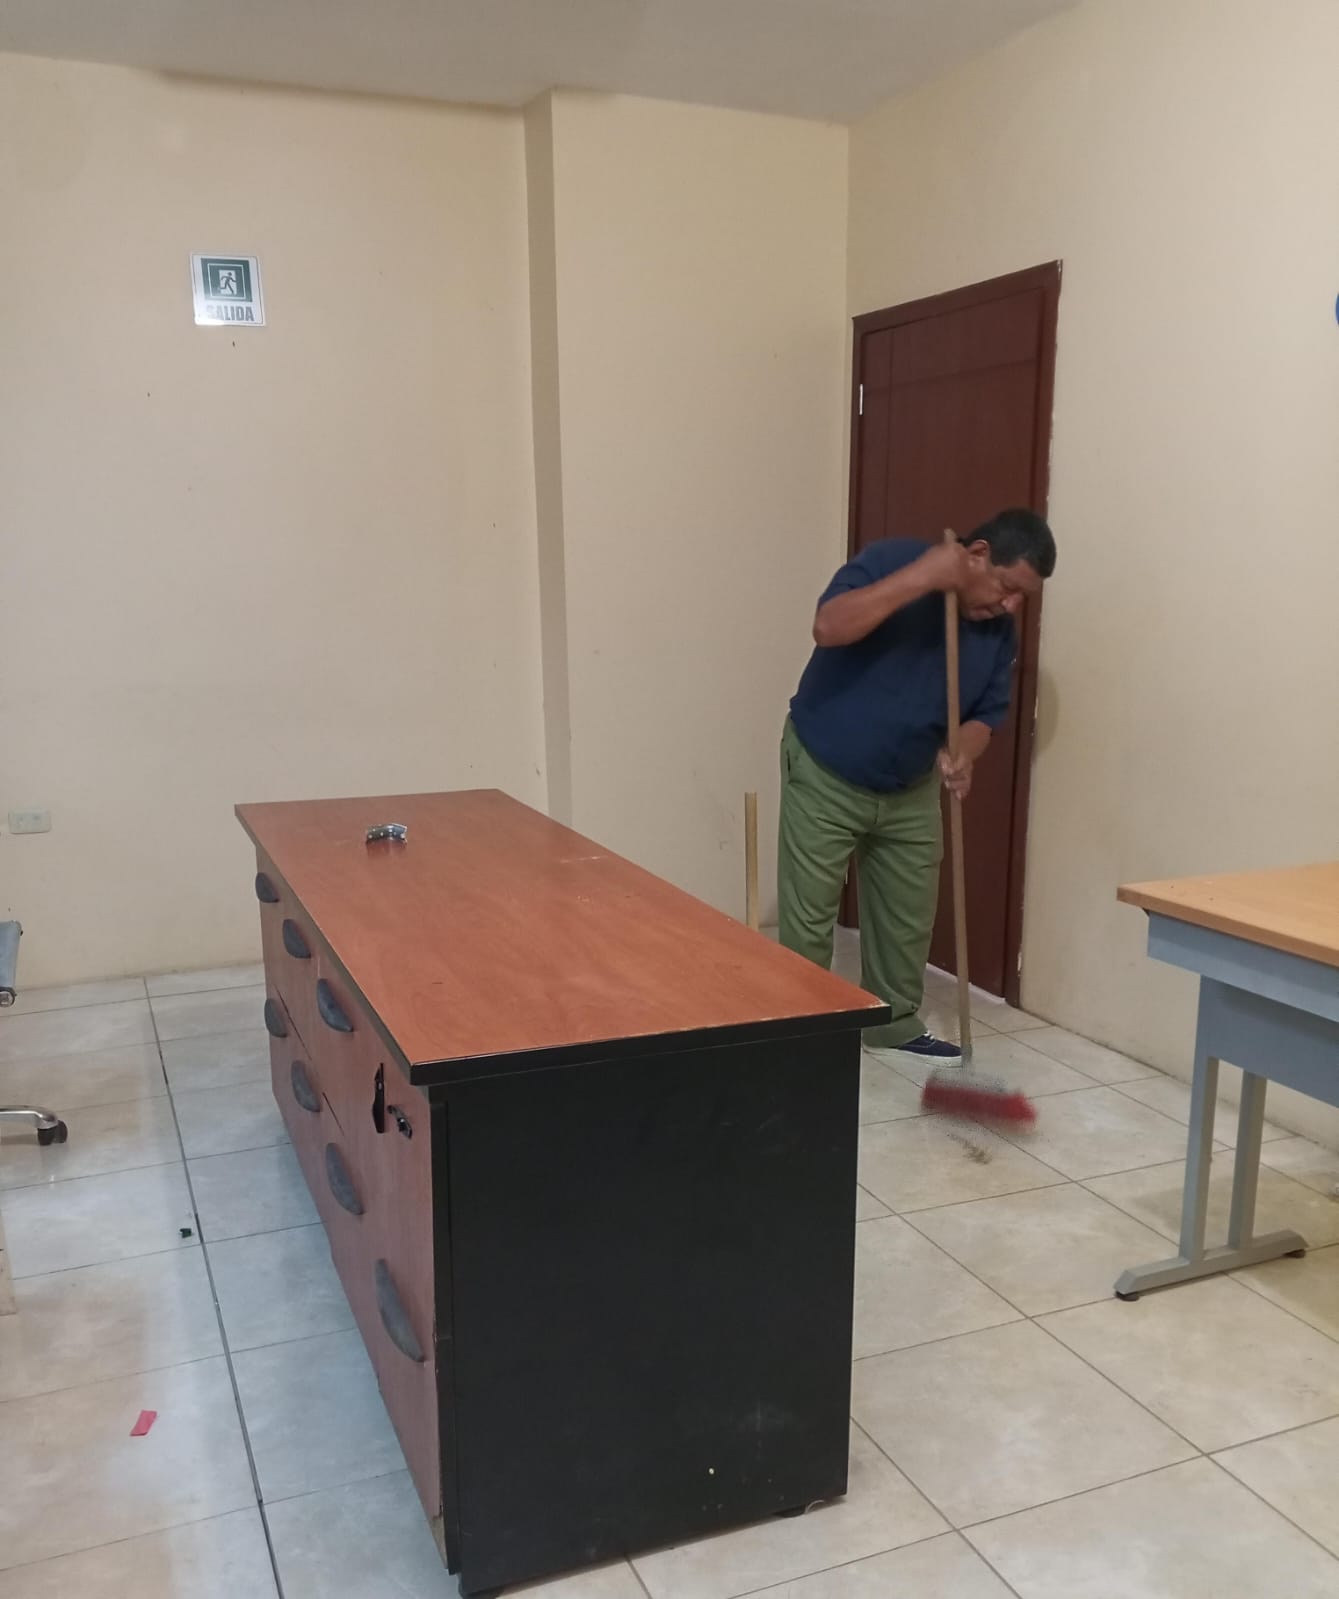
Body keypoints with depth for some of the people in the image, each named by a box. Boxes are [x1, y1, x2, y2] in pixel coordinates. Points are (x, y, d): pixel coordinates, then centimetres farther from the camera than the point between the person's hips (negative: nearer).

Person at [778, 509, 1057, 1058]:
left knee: (909, 917, 13)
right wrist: (920, 579, -39)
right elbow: (828, 628, -34)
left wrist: (961, 755, -21)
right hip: (824, 777, -6)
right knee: (808, 920, -1)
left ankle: (895, 1023, 32)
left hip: (911, 790, 6)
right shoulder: (891, 562, -20)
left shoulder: (999, 632, -4)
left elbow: (986, 713, 2)